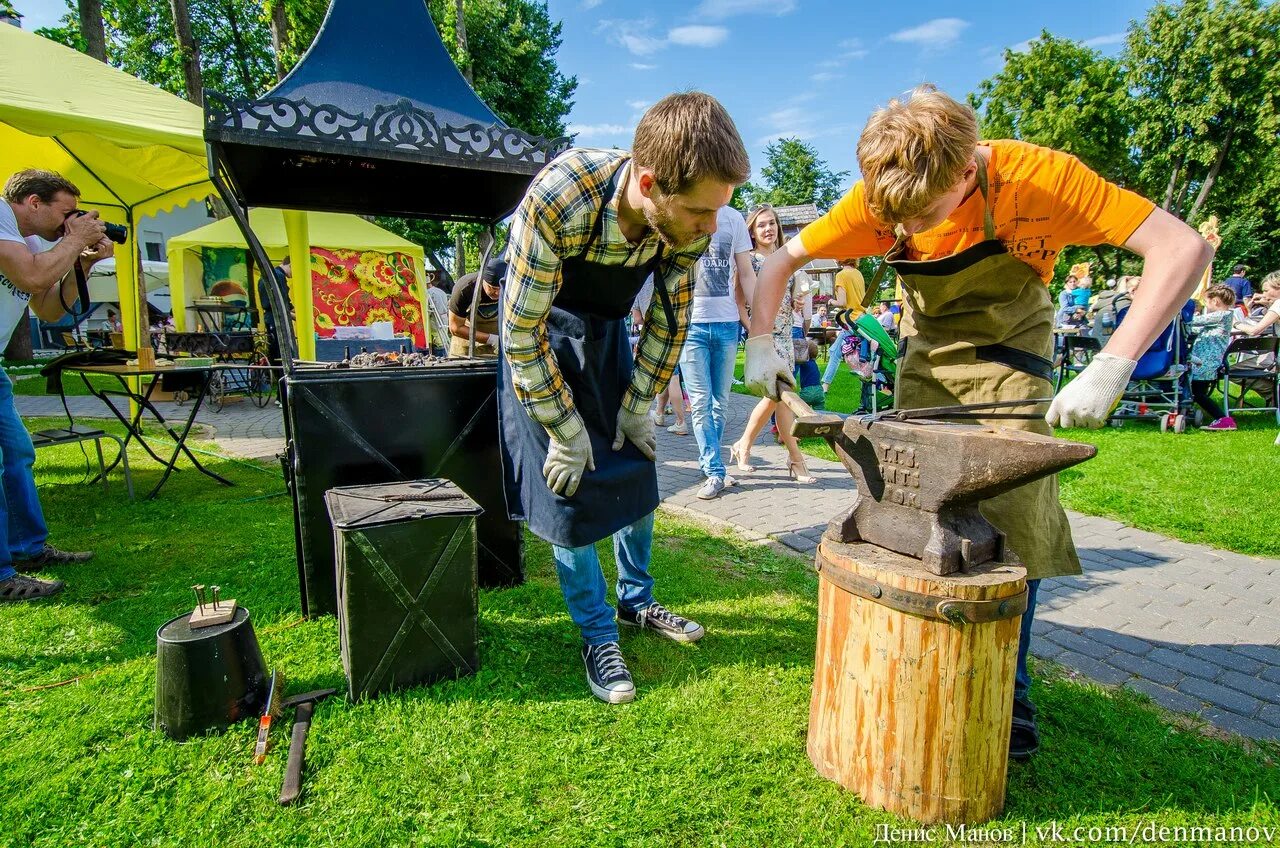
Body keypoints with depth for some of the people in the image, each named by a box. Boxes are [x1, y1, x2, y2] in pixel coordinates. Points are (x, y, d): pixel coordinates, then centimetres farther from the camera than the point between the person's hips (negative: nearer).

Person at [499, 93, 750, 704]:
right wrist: (566, 432, -23)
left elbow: (669, 320, -7)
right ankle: (597, 635, 11)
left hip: (609, 331, 5)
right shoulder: (558, 200, -38)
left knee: (638, 468, 7)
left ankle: (637, 601, 28)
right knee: (569, 486, -6)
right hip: (542, 331, -4)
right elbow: (522, 333, -29)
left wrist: (638, 408, -4)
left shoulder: (688, 220, -23)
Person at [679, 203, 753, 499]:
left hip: (727, 322, 3)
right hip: (691, 322, -3)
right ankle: (715, 472, 2)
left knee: (720, 401, 8)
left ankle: (708, 463, 22)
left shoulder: (734, 218, 11)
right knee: (701, 402, -3)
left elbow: (746, 274, 12)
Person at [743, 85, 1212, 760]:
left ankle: (1007, 692, 13)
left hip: (1008, 362, -2)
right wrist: (760, 343, -25)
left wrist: (1111, 365, -38)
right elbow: (782, 260, -10)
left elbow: (1182, 247, -28)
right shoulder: (878, 200, -19)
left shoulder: (1038, 176, -27)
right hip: (924, 362, 2)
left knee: (1013, 522, -8)